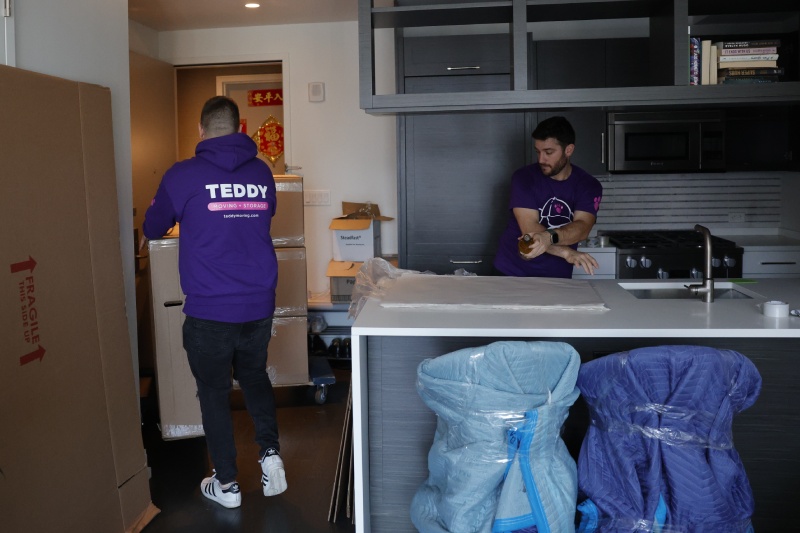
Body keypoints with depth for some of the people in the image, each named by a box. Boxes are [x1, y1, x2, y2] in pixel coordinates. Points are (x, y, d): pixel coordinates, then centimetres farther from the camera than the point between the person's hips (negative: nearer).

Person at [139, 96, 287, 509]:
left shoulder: (183, 175, -7)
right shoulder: (262, 173, 2)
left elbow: (153, 226, 9)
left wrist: (146, 238, 33)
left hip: (209, 310, -3)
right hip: (259, 304, 4)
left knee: (214, 392, 11)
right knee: (254, 375, 24)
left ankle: (227, 484, 20)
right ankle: (270, 452, 13)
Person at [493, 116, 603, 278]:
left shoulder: (589, 185, -6)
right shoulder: (523, 177, -10)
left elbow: (582, 227, -22)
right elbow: (529, 229, -21)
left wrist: (549, 237, -41)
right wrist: (567, 253, -34)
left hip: (557, 277, 1)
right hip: (511, 273, -1)